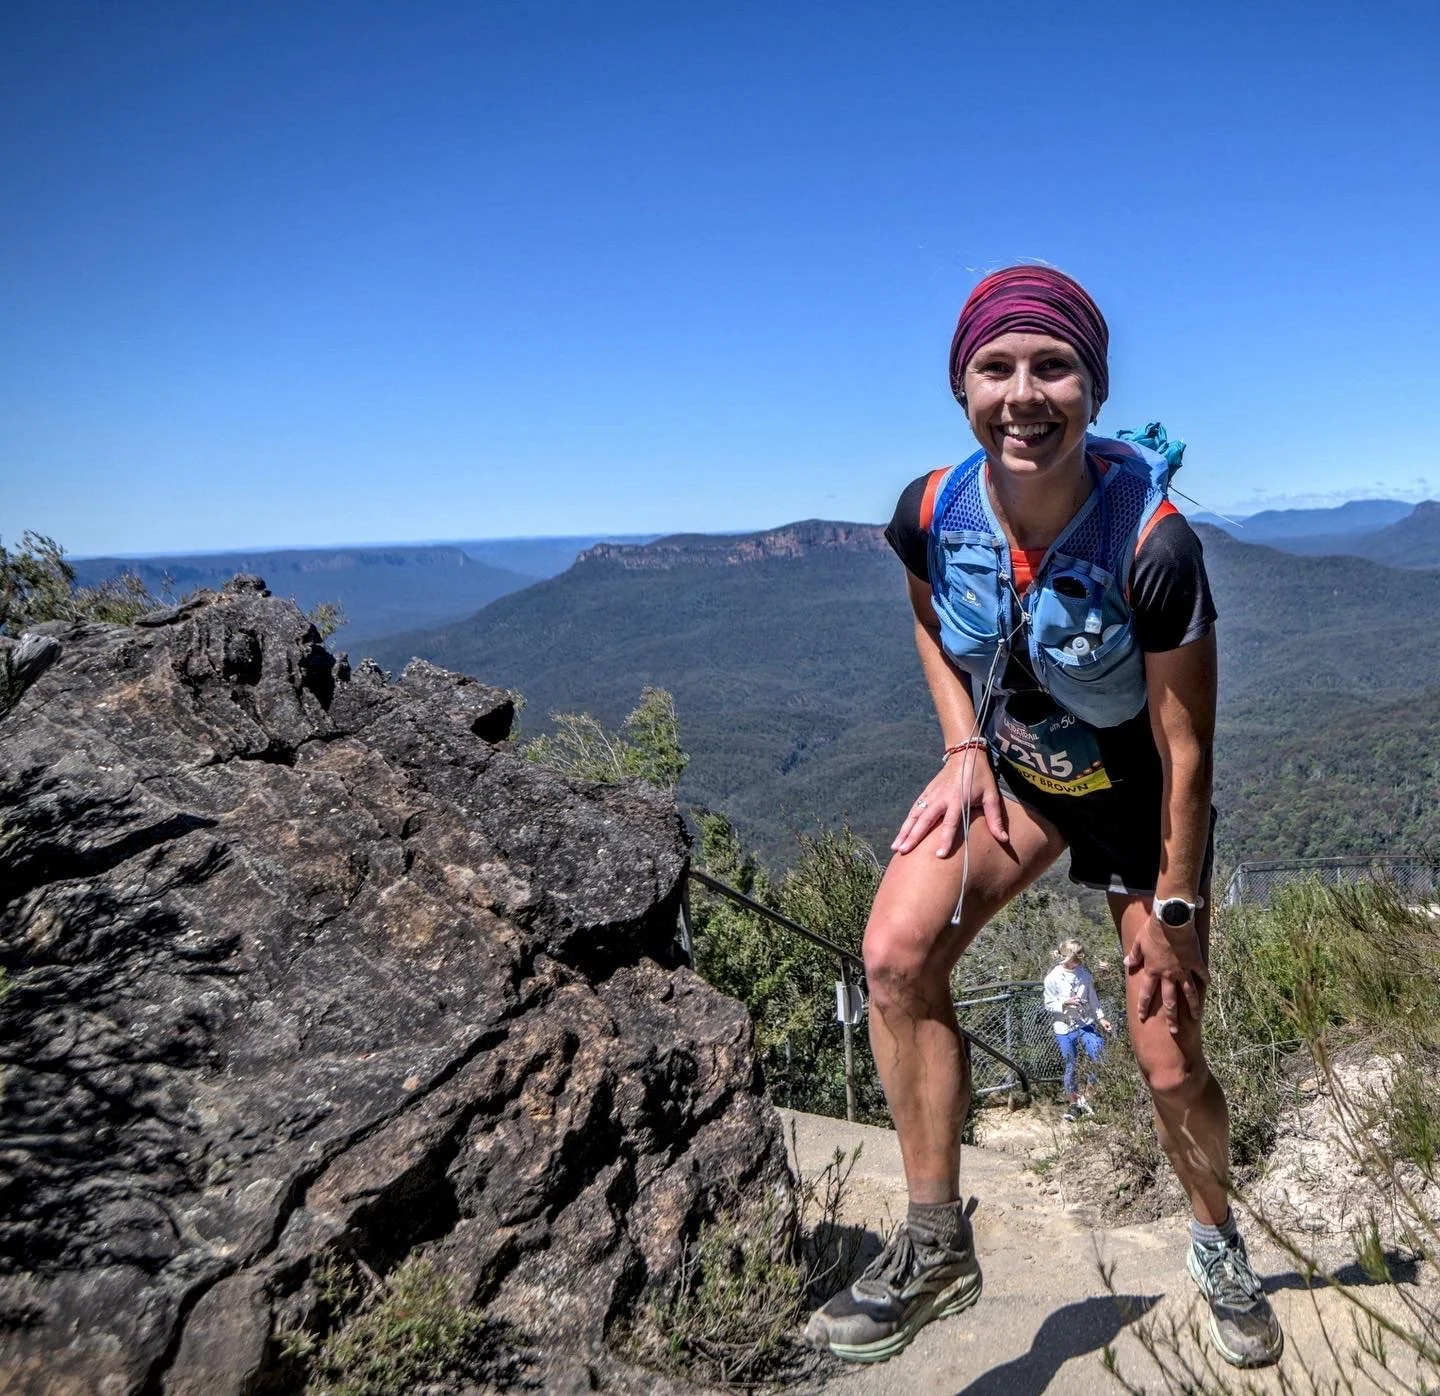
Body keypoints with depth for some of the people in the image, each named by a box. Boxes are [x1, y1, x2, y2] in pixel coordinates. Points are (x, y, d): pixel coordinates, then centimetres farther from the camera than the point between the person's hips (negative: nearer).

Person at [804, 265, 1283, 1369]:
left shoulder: (1154, 542, -30)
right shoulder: (930, 510, -19)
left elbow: (1186, 751, -20)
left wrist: (1173, 909, -13)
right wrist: (963, 749, -7)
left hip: (1136, 791, -2)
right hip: (1010, 769, 3)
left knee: (1171, 1067, 4)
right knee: (896, 954, -22)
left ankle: (1218, 1241, 40)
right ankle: (937, 1249, -2)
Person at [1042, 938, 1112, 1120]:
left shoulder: (1084, 973, -2)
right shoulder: (1053, 978, -14)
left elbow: (1092, 998, 9)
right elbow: (1048, 1005, -7)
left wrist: (1101, 1017, 2)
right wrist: (1064, 1003, -23)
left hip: (1086, 1024, 4)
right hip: (1065, 1029, -4)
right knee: (1070, 1067, 6)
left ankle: (1085, 1096, 20)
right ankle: (1073, 1103, 27)